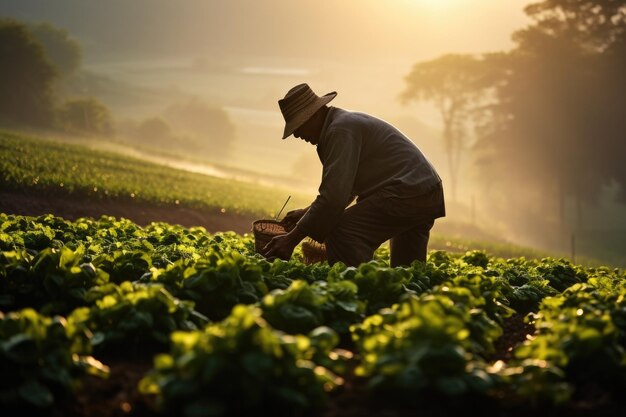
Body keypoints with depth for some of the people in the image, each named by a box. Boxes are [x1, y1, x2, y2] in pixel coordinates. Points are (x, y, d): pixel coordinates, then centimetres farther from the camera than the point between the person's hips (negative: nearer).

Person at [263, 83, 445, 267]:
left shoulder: (340, 129, -14)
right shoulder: (346, 122, 19)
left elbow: (334, 195, -21)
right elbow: (345, 188, 29)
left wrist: (293, 238, -18)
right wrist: (306, 212, 26)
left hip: (407, 194, -11)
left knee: (342, 233, -20)